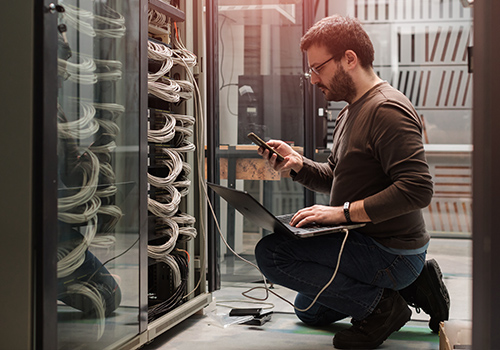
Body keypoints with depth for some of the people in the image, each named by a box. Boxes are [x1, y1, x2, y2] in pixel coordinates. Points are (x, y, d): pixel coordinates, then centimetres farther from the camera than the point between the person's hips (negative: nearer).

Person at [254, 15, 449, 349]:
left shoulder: (387, 109, -20)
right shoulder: (351, 112, 14)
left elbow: (418, 189, -29)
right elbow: (335, 179, 19)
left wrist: (343, 212, -28)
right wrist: (298, 164, 0)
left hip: (390, 253, -11)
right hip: (366, 241, 11)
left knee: (271, 252, -21)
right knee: (309, 310, 27)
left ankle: (378, 305, -12)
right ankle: (413, 285, 16)